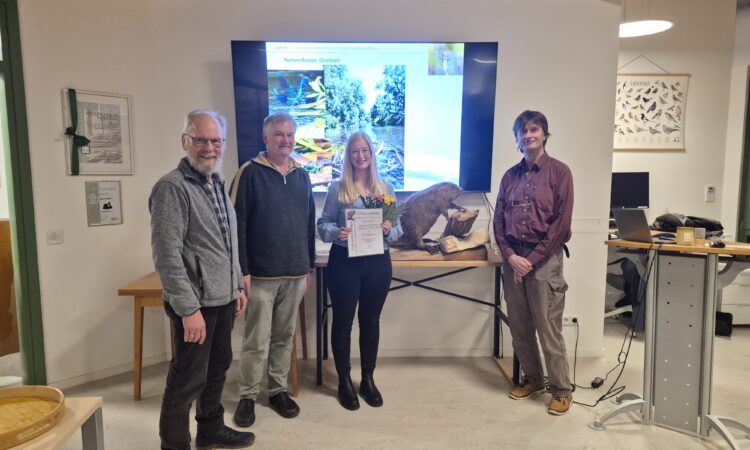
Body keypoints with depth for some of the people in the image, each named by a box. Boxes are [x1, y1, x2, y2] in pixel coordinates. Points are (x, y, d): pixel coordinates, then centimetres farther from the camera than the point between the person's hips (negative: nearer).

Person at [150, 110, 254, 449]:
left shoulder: (217, 185, 12)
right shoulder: (172, 188, -15)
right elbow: (166, 255, -21)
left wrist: (237, 286, 16)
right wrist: (189, 308, -22)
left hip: (223, 299, 9)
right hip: (197, 304, -8)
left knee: (217, 369, 20)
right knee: (188, 379, 3)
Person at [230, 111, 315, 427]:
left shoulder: (301, 176, 10)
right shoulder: (250, 173, -6)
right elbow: (237, 224, -10)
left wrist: (309, 266, 13)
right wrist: (242, 270, -14)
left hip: (295, 273, 5)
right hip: (261, 274, -5)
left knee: (284, 338, 14)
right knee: (257, 341, 4)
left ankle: (278, 390, 29)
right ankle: (247, 396, 21)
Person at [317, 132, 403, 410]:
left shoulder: (385, 188, 5)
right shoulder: (337, 188, -2)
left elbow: (399, 228, 6)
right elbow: (322, 225, -3)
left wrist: (389, 231, -15)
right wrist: (336, 232, -23)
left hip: (377, 262, 2)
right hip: (344, 261, -2)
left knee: (371, 320, 13)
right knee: (343, 320, 7)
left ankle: (368, 380, 28)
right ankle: (344, 382, 23)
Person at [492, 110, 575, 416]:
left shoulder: (559, 172, -2)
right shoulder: (510, 175, 11)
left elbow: (562, 223, -8)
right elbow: (498, 220, 8)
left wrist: (532, 259, -11)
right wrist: (510, 255, -7)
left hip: (544, 258, -4)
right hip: (512, 258, 5)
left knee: (548, 328, -1)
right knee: (519, 326, 11)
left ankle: (561, 390, 15)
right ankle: (532, 379, 28)